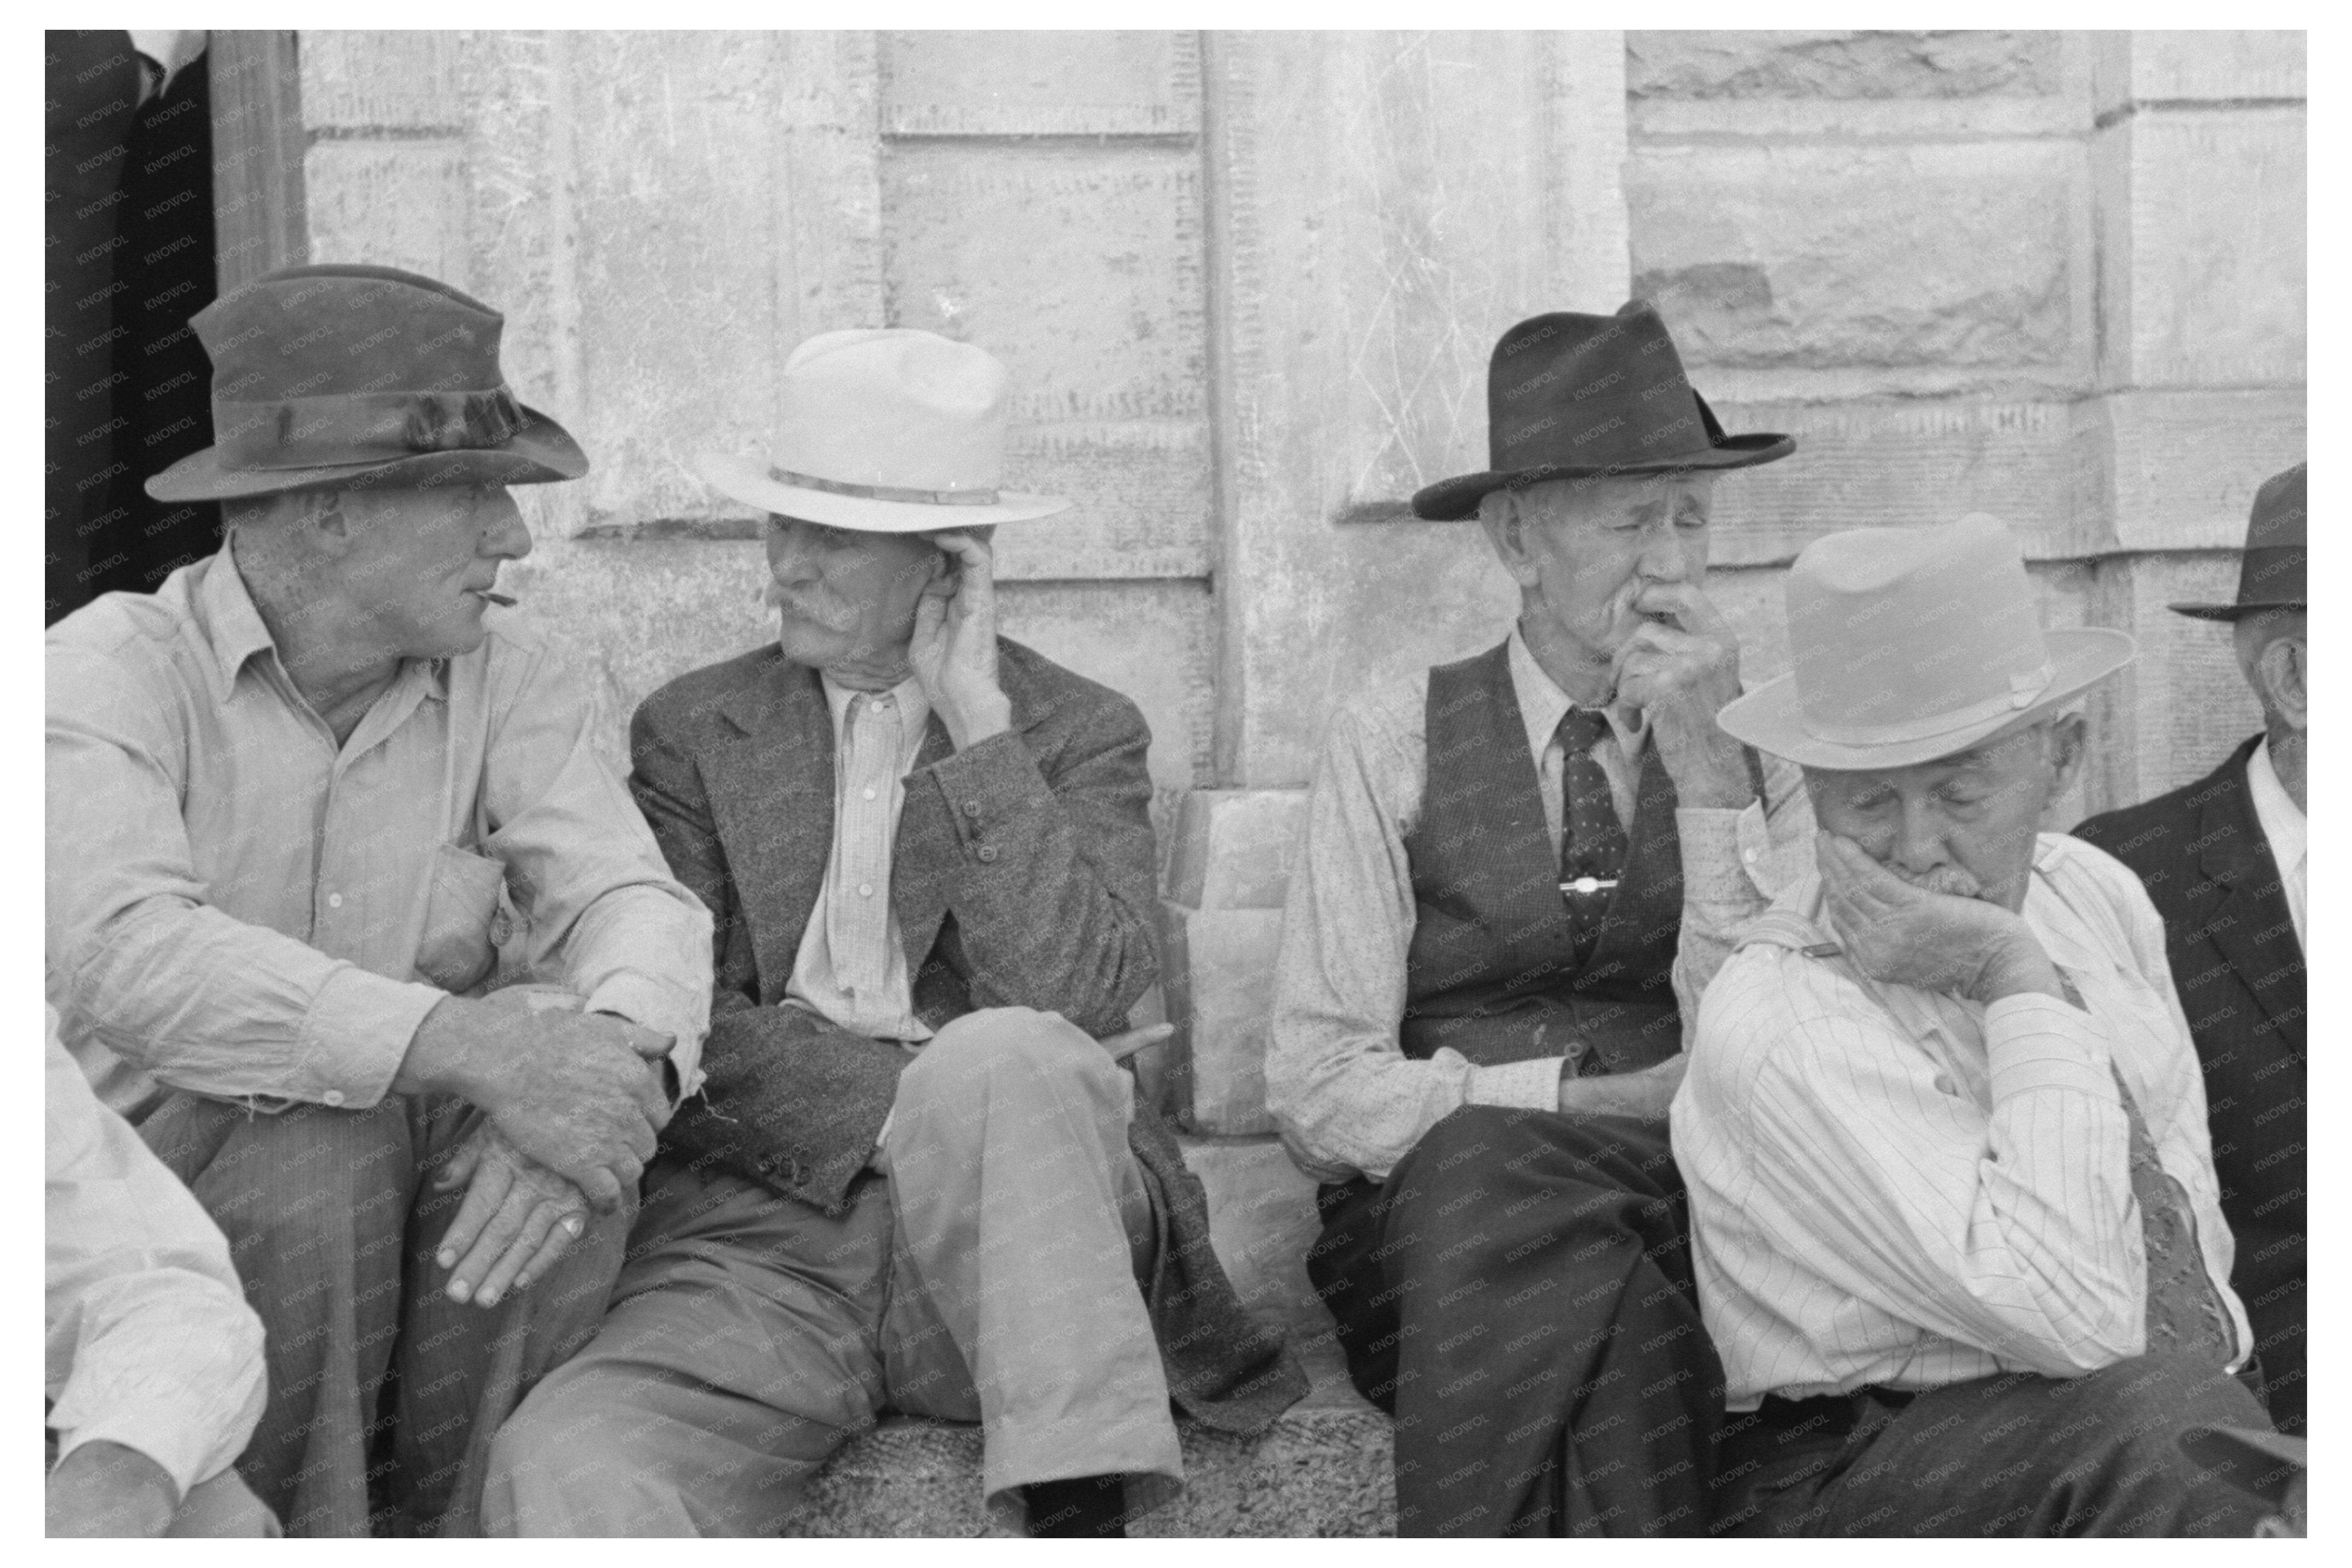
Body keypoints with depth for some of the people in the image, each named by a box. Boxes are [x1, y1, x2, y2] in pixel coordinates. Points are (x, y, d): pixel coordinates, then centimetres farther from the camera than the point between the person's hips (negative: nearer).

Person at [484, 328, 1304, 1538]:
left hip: (1011, 1244, -1)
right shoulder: (692, 731, 16)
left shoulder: (1081, 733, 12)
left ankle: (1074, 1517, -35)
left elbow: (1084, 998, -7)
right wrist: (896, 1106, -13)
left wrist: (976, 719, -6)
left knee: (998, 1056, -36)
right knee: (563, 1471, -30)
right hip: (763, 1233, 1)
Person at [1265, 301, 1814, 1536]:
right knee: (1491, 1157, -35)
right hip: (1434, 1200, 0)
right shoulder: (1394, 741, 5)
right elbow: (1317, 1086, -3)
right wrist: (1591, 1097, -13)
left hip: (1703, 1204, 1)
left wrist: (1709, 774, -12)